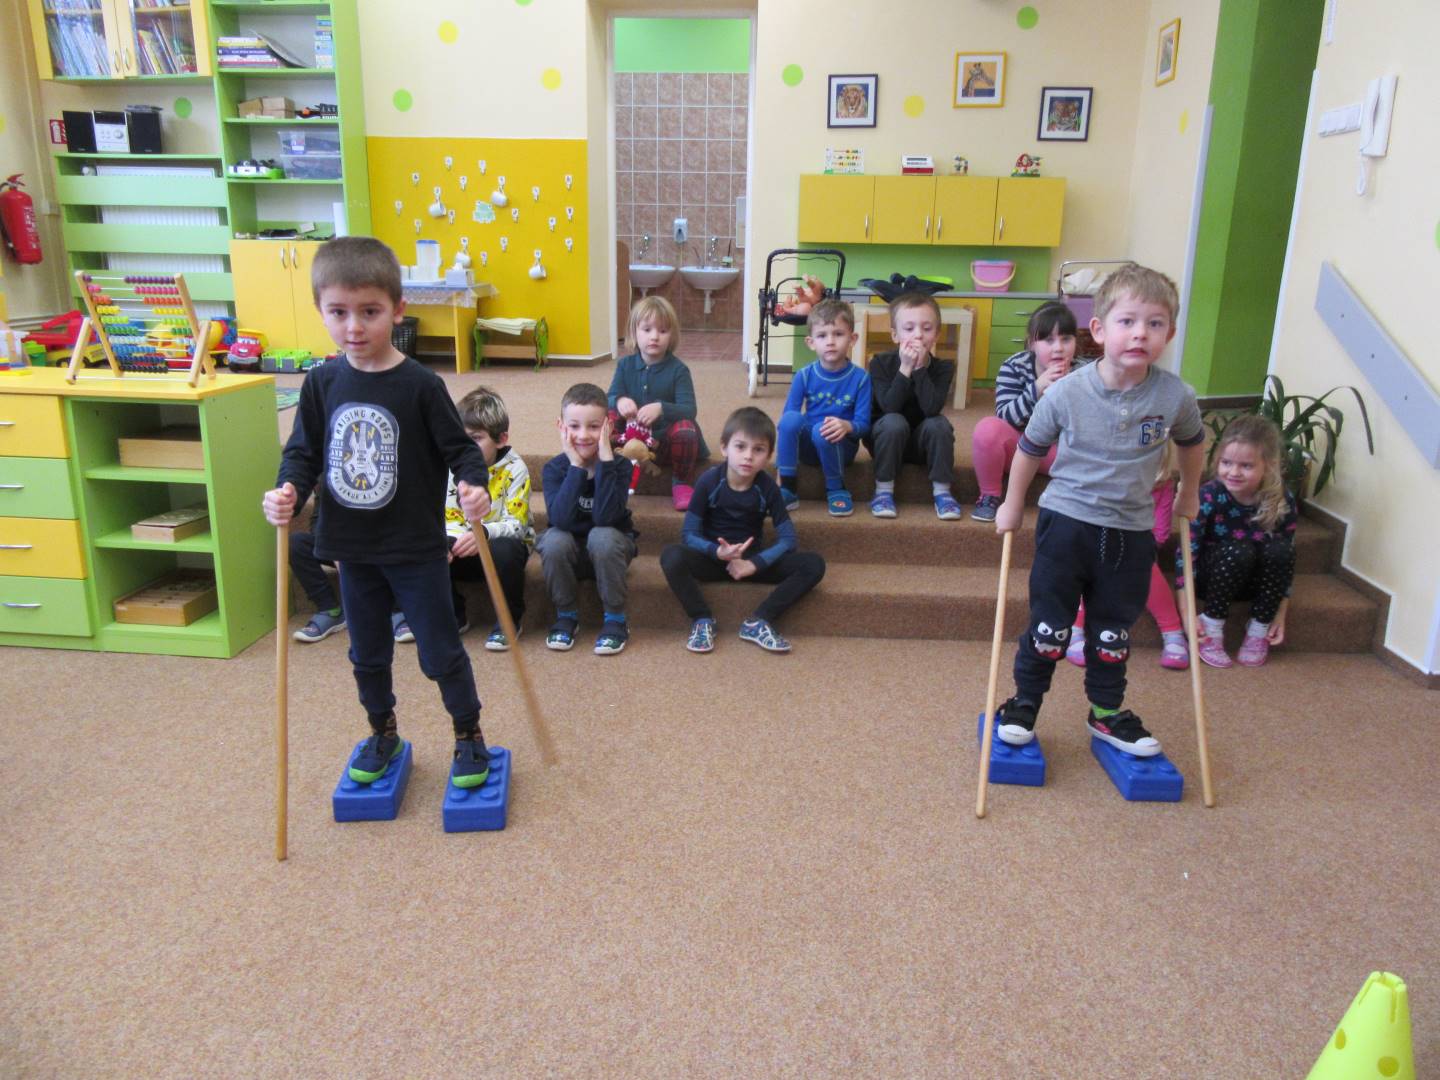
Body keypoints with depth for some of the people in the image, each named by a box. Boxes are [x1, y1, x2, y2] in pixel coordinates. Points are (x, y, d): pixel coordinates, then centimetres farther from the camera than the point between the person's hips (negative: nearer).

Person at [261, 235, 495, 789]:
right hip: (352, 548, 5)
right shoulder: (322, 383, -2)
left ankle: (469, 737, 28)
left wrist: (474, 487, -29)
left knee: (440, 651, 7)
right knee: (368, 653, 20)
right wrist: (288, 491, -16)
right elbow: (304, 451, 4)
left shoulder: (420, 385, -14)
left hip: (416, 547, -4)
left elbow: (460, 447, -9)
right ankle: (383, 734, 42)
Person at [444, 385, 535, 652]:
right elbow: (450, 519, -6)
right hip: (466, 551, 4)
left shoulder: (514, 469, -16)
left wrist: (484, 533, -41)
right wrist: (449, 542, -29)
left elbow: (516, 524, -21)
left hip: (504, 543, -4)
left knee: (504, 548, -38)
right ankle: (454, 616, 3)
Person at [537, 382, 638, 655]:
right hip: (568, 553, 1)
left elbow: (605, 517, -32)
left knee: (602, 536, -33)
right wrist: (576, 466, -32)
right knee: (554, 539, -30)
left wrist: (605, 459, -34)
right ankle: (566, 615, -7)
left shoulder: (619, 465, -15)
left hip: (608, 551, -1)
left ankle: (615, 619, -14)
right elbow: (561, 519, -30)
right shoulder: (554, 468, -13)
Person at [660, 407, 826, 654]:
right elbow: (689, 533, -11)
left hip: (753, 560, 2)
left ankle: (758, 622, -21)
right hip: (712, 558, -2)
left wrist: (754, 564, -22)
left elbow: (787, 538, -9)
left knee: (814, 564, -20)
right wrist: (717, 552, -30)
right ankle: (702, 620, -20)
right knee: (671, 556, -34)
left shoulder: (768, 488, -7)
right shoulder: (709, 481, -12)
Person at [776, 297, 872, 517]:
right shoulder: (804, 376, -4)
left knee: (822, 432, -35)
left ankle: (837, 491, -10)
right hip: (808, 446, 2)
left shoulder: (860, 377, -10)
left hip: (841, 446, -2)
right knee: (791, 418, -29)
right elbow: (786, 418, -6)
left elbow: (864, 424, -13)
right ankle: (787, 490, -21)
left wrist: (847, 426, -35)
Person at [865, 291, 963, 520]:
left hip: (923, 443, 1)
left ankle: (942, 491, -17)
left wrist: (920, 368, -30)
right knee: (894, 422, -32)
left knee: (939, 423, -28)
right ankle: (884, 491, -21)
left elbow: (932, 408, -29)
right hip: (886, 439, -1)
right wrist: (905, 368, -31)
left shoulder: (943, 367, -12)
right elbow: (889, 406, -27)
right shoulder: (881, 363, -14)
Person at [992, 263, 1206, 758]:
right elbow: (1030, 449, 0)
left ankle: (1107, 713, 33)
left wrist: (1189, 495, 24)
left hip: (1131, 532, 2)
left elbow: (1192, 442, 13)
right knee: (1049, 626, 6)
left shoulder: (1176, 397, -10)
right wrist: (1012, 506, 8)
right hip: (1067, 522, -2)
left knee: (1114, 633, 15)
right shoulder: (1066, 393, -16)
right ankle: (1024, 703, 25)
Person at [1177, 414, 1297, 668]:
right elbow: (1186, 552, -20)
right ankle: (1211, 628, -16)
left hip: (1256, 580, 3)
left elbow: (1286, 558, -6)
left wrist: (1280, 614, -7)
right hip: (1213, 577, -3)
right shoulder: (1209, 497, -23)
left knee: (1279, 549, -27)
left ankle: (1259, 629, -10)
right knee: (1238, 550, -33)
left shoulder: (1283, 502, -16)